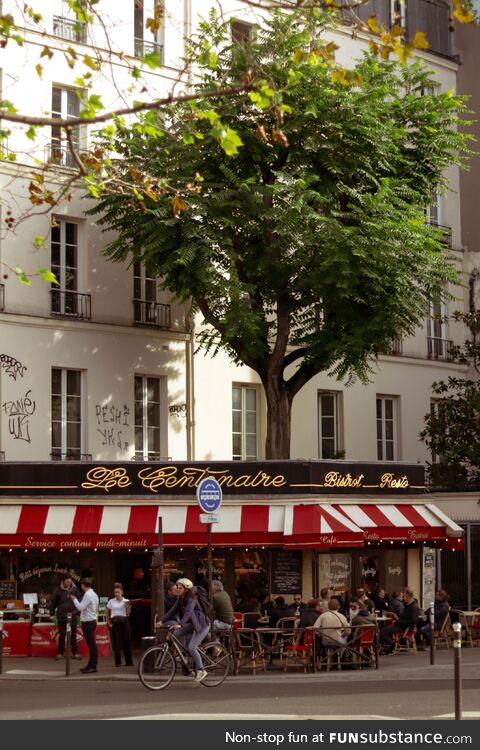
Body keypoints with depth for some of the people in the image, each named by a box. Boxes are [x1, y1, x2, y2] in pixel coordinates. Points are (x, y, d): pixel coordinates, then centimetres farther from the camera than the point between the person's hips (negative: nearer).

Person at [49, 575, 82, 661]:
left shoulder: (74, 589, 0)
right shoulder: (58, 590, -5)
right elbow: (53, 602, 2)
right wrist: (52, 613, 1)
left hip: (73, 615, 1)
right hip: (62, 615, -1)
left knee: (73, 634, 6)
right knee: (62, 634, 4)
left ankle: (75, 652, 12)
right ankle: (60, 653, 12)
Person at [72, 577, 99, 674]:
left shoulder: (87, 595, -16)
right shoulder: (94, 594, 15)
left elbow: (80, 607, -21)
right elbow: (96, 609, 20)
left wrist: (75, 600, -7)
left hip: (88, 622, -10)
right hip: (92, 620, 10)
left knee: (92, 644, -7)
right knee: (91, 644, 14)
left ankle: (93, 666, -5)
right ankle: (91, 665, 20)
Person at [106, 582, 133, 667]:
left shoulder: (126, 601, 4)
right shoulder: (111, 601, 7)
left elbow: (128, 614, -5)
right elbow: (107, 614, 14)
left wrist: (127, 606, -19)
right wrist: (109, 624, 5)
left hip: (124, 622, -1)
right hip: (115, 623, 1)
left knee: (126, 641, 1)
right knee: (116, 642, -3)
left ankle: (129, 662, 10)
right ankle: (118, 662, 3)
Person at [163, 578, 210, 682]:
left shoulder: (191, 599, -21)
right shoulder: (180, 599, 5)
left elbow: (188, 612, -35)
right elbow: (173, 610, 1)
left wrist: (180, 624, -48)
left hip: (202, 625, -9)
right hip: (192, 624, 9)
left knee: (191, 647, -18)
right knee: (175, 635, -6)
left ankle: (201, 671, -6)